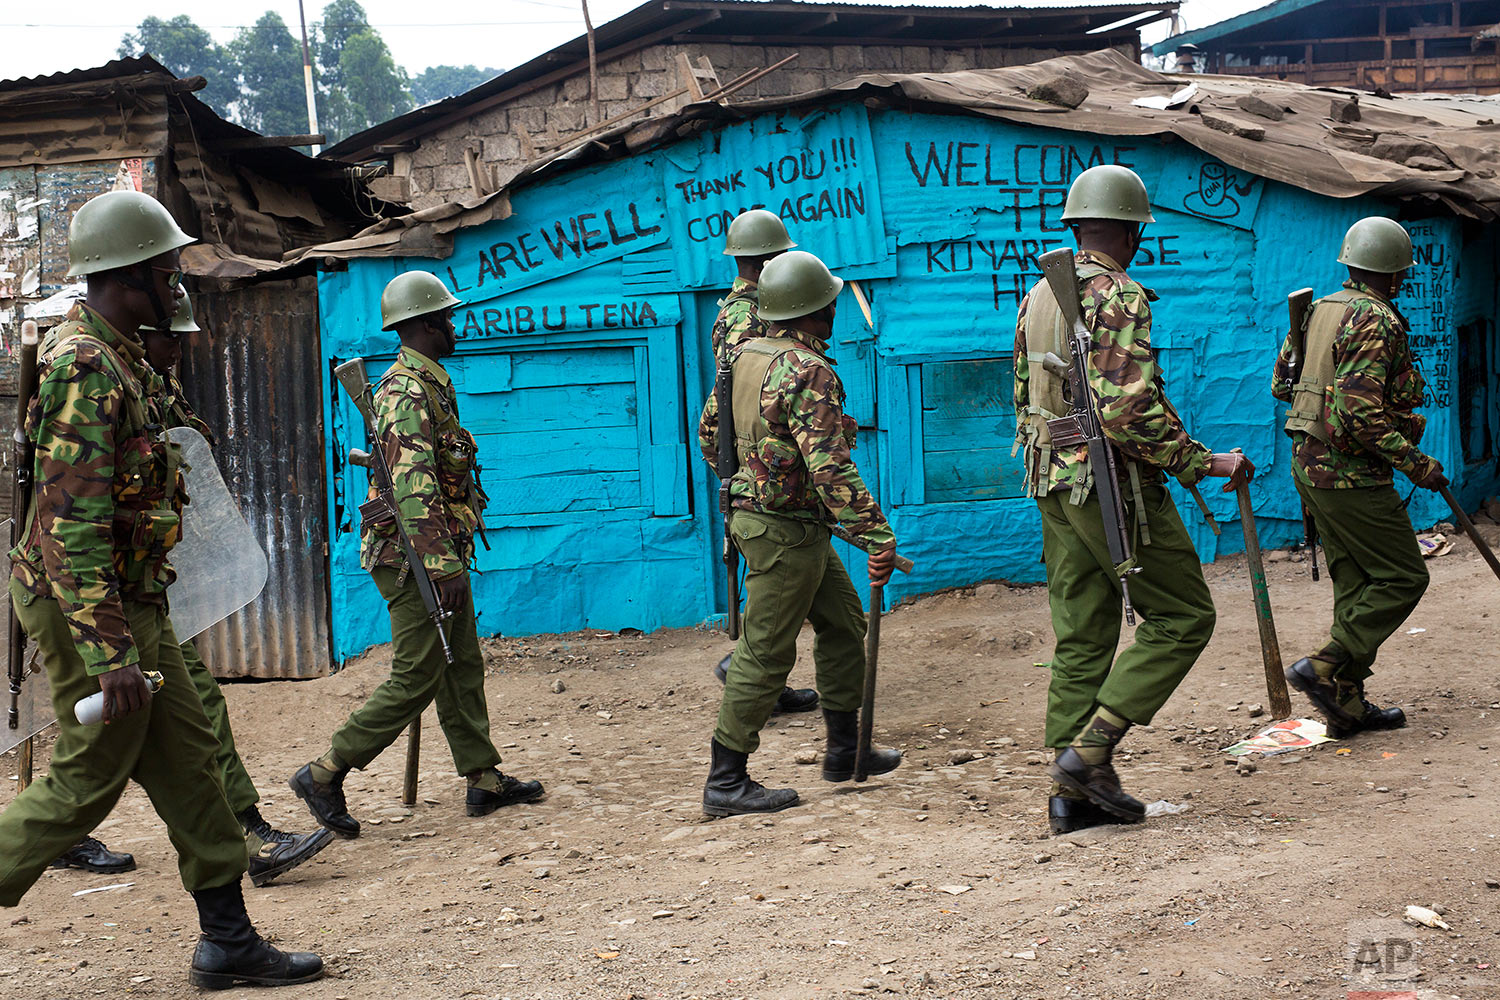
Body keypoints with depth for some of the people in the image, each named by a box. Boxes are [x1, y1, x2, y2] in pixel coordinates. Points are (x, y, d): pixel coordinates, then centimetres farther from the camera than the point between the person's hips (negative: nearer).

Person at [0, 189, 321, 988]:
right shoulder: (86, 367, -20)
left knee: (186, 762, 10)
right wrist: (109, 654, -30)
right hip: (88, 606, -10)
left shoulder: (120, 356, 12)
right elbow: (72, 523, -26)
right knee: (87, 780, 0)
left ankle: (228, 939, 16)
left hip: (132, 601, 10)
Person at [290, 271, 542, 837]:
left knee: (462, 668, 13)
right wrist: (441, 566, -30)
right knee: (415, 680, -6)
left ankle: (484, 779, 21)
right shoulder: (407, 392, -17)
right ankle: (324, 775, 1)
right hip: (417, 560, -10)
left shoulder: (429, 385, 15)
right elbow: (414, 488, -26)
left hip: (439, 554, 10)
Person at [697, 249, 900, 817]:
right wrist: (877, 536, -26)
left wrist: (739, 479, 31)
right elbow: (830, 468, -28)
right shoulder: (807, 372, -22)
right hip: (785, 532, -10)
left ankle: (845, 750, 29)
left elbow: (709, 432, 17)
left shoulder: (746, 356, 7)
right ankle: (726, 782, 6)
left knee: (843, 624, 19)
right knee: (765, 655, -2)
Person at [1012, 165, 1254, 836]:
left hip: (1053, 486, 8)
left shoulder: (1037, 298, 12)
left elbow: (1024, 402, 17)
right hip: (1114, 484, -8)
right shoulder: (1119, 298, -15)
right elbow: (1129, 411, -24)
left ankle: (1074, 793, 14)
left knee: (1081, 636, 11)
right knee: (1182, 615, 4)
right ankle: (1090, 746, -3)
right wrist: (1203, 463, -17)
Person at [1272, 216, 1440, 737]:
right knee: (1402, 578, 1)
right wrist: (1416, 464, -18)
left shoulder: (1319, 310, 11)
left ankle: (1348, 704, 15)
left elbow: (1281, 384, 17)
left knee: (1355, 583, 13)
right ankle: (1325, 668, -6)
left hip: (1310, 467, 9)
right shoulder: (1377, 321, -16)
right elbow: (1361, 413, -24)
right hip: (1350, 474, -9)